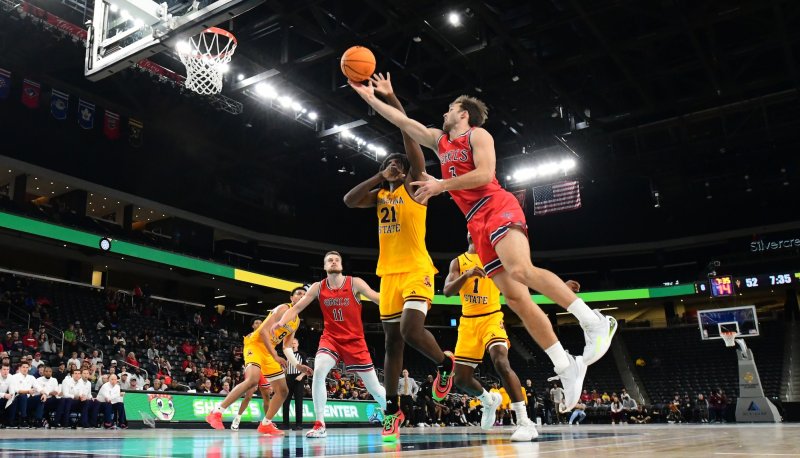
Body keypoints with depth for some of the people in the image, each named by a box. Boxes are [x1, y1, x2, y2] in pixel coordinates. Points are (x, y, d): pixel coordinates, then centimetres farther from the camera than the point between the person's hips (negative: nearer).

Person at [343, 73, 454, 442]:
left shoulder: (413, 188, 1)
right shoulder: (379, 195, 17)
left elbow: (413, 145, -11)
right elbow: (349, 200, 2)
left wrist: (393, 100, -12)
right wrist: (379, 178, 3)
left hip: (416, 270, -6)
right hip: (389, 273, 6)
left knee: (411, 330, -26)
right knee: (392, 342, 6)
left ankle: (445, 364, 4)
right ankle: (392, 410, 12)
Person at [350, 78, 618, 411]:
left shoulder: (478, 135, 5)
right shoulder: (439, 140, 26)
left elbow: (485, 174, -11)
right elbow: (402, 121, 28)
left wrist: (442, 185, -13)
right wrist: (369, 97, 28)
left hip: (497, 208, -6)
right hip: (477, 224, 6)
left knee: (521, 270, -33)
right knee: (515, 298, -5)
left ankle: (595, 321, -27)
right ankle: (566, 367, -5)